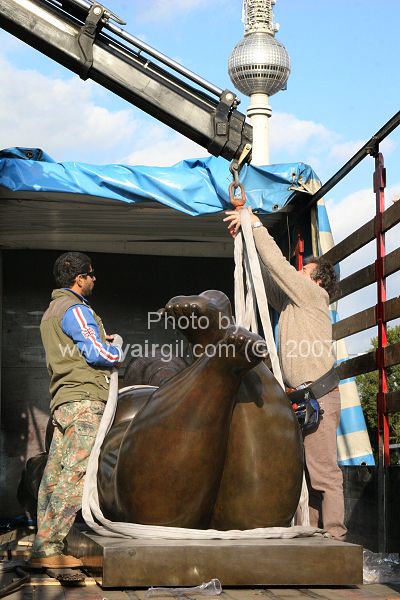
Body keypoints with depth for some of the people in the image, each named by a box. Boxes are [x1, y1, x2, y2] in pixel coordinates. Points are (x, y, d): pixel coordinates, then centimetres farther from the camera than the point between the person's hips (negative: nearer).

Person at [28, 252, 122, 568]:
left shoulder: (52, 311, 25)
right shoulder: (75, 309, -7)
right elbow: (97, 353, -15)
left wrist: (103, 342, 15)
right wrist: (116, 346, 6)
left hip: (63, 400, 10)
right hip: (84, 399, -10)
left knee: (55, 476, 6)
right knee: (76, 474, -14)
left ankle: (45, 548, 6)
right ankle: (47, 548, -18)